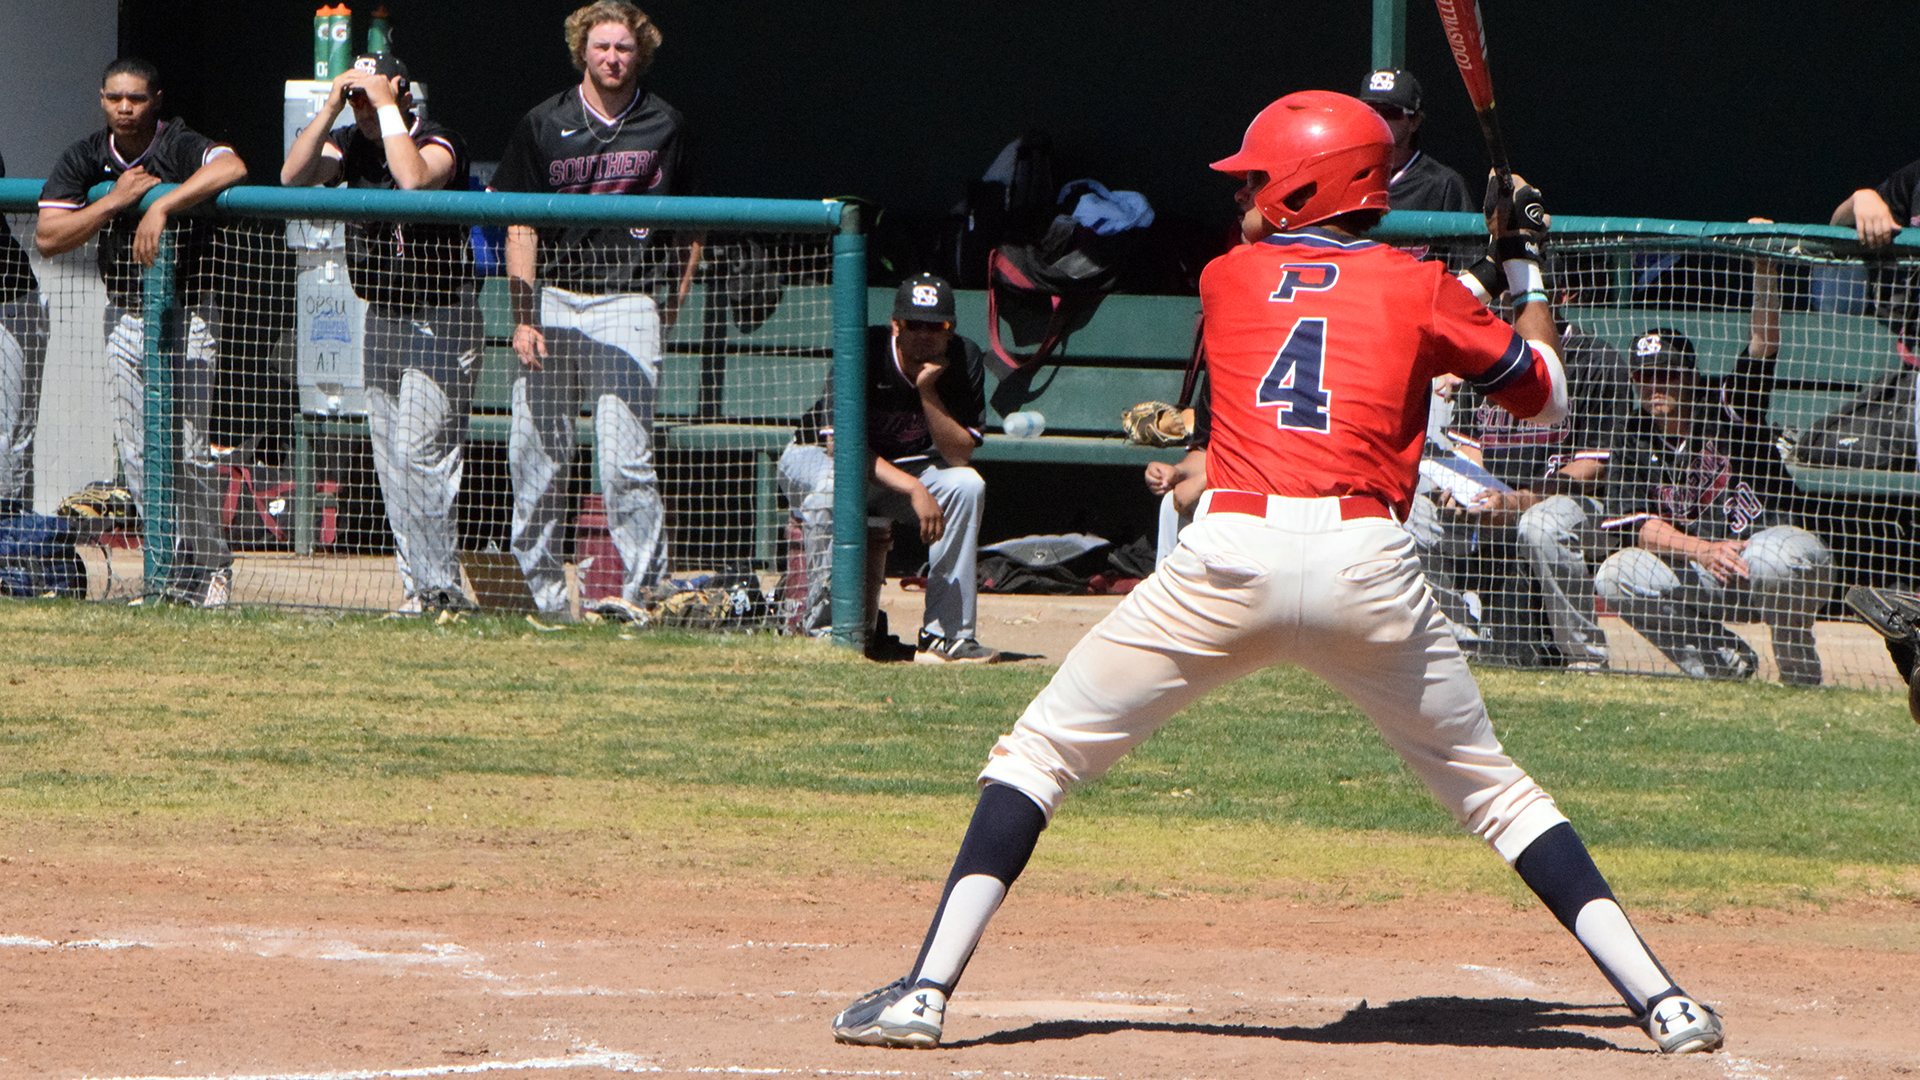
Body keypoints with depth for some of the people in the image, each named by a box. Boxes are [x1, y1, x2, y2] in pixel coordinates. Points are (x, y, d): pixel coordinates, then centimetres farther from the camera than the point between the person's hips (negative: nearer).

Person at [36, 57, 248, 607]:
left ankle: (211, 566, 3)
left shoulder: (181, 148, -12)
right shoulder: (84, 160, 3)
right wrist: (116, 200, -14)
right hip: (125, 317, 5)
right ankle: (175, 562, 11)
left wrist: (162, 205, -36)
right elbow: (48, 237, -4)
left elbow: (231, 168, -34)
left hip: (189, 315, -5)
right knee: (136, 451, 1)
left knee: (188, 448, -9)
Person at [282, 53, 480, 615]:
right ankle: (418, 587, 12)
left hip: (440, 320, -8)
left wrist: (388, 108, -26)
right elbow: (293, 177, -8)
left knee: (418, 450, -15)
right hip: (382, 317, 8)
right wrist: (330, 108, -14)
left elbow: (414, 179, -35)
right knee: (390, 461, 7)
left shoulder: (438, 143, -13)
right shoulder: (351, 143, 6)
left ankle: (441, 588, -12)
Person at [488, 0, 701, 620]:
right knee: (535, 457, 1)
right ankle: (543, 591, 10)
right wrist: (525, 318, -7)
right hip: (552, 298, 2)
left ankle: (640, 590, -9)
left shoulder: (665, 128, 7)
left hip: (629, 303, -2)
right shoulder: (544, 126, 7)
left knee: (626, 461, -12)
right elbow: (520, 227, 3)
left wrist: (668, 312, 4)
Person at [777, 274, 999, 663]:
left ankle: (948, 635, -21)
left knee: (967, 485, -22)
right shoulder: (865, 352, -26)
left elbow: (959, 456, -18)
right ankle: (826, 631, -30)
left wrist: (927, 393, -32)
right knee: (832, 486, -39)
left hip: (903, 467, 4)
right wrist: (914, 489, -41)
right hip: (815, 459, -4)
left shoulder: (964, 360, -14)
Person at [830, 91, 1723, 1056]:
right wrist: (1525, 272, 38)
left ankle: (925, 991, -3)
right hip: (1369, 565, 1)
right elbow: (1544, 398, 23)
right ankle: (1661, 1001, 8)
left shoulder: (1226, 279, 15)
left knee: (1039, 754, 10)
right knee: (1491, 787, 16)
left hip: (1233, 553, -1)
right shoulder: (1420, 289, 13)